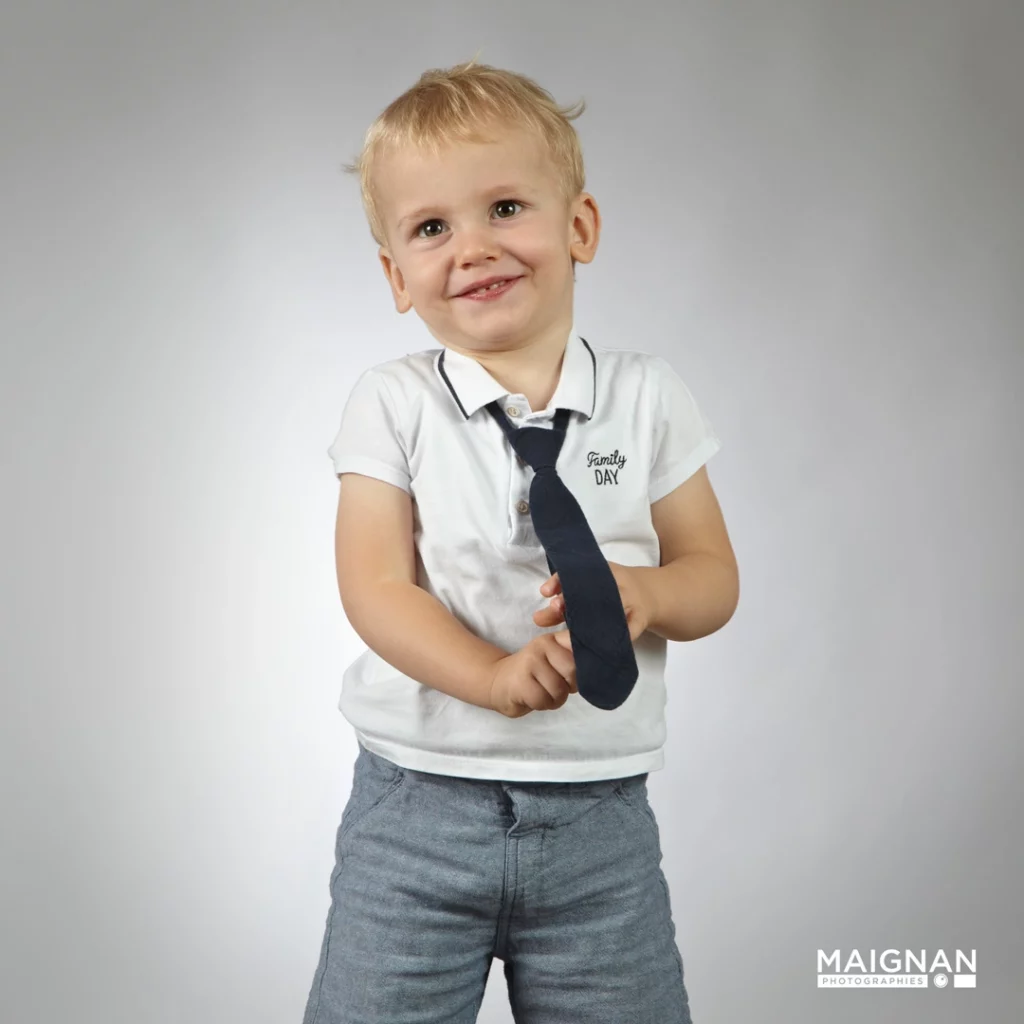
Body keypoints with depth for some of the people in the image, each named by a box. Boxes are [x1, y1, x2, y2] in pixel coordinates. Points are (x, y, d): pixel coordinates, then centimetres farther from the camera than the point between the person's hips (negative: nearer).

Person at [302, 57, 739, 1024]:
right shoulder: (391, 403, -4)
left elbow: (715, 578, 3)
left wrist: (644, 594, -20)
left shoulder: (645, 395, 0)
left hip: (599, 817, 2)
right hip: (417, 806, -1)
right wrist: (497, 676, -28)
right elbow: (376, 588, -11)